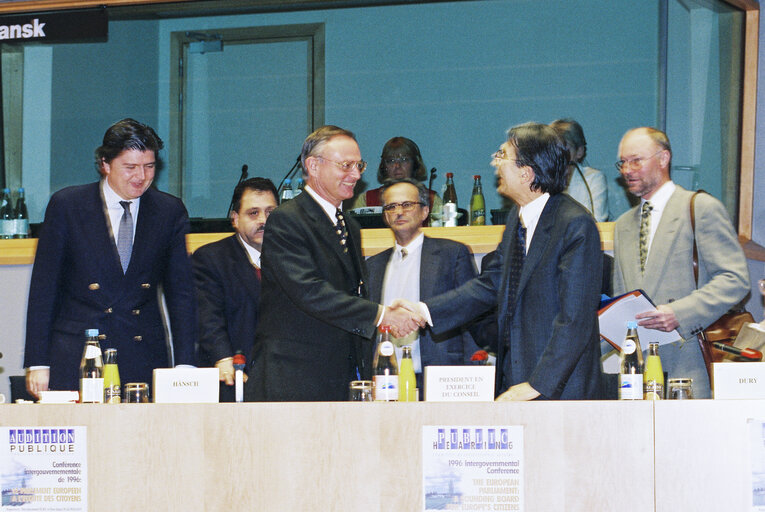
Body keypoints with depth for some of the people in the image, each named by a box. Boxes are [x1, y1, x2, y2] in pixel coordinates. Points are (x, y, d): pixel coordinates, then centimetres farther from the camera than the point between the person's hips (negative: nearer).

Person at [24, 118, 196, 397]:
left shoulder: (171, 212, 8)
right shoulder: (66, 205, 2)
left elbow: (180, 293, 10)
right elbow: (44, 288, 3)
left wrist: (185, 367, 2)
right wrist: (37, 363, -3)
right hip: (75, 362, -2)